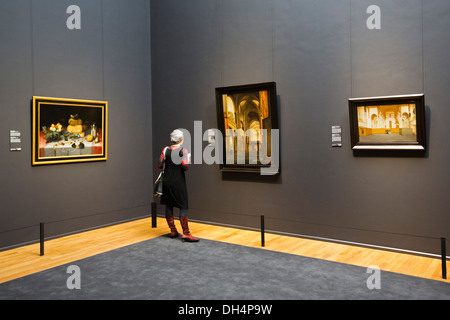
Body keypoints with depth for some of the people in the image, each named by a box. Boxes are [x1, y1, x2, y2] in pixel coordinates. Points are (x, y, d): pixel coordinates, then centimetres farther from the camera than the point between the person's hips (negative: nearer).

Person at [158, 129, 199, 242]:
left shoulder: (165, 150, 1)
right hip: (178, 182, -4)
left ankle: (173, 231, 19)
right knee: (183, 206, -1)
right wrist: (188, 159, 3)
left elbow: (160, 165, 0)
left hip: (167, 181, 5)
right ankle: (185, 233, -5)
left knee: (169, 205, 13)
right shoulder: (183, 151, -9)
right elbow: (185, 167, -16)